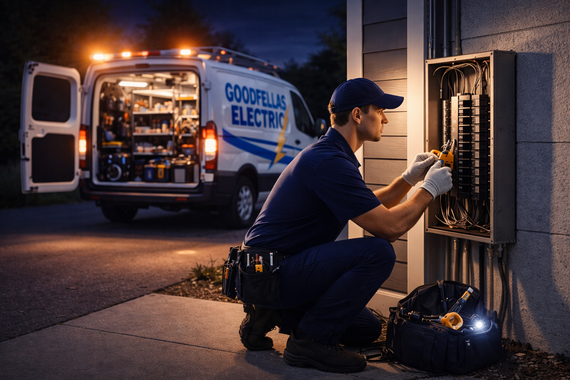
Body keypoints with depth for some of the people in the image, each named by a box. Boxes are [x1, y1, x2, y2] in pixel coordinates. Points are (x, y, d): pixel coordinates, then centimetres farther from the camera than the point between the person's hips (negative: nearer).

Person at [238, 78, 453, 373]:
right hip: (271, 270, -10)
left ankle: (275, 314, 16)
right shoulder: (329, 161, -21)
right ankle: (311, 341, -13)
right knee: (378, 252, -24)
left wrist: (409, 178, 14)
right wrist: (430, 188, -9)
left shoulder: (331, 155, 13)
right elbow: (390, 227, -24)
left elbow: (371, 208, 25)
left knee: (368, 330, 14)